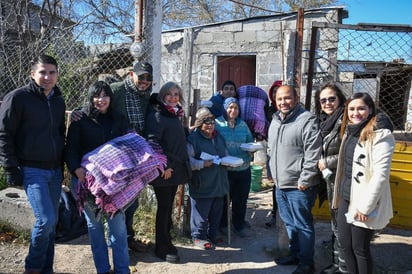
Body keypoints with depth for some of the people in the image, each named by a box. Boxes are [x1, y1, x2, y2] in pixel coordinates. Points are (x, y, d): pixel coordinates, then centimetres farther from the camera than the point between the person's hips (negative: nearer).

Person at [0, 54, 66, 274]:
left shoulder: (59, 101, 11)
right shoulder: (18, 98, -8)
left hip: (55, 171, 6)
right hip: (32, 170, -6)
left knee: (51, 222, 10)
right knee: (45, 220, -13)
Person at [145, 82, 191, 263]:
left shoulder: (177, 114, 13)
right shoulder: (156, 115, -12)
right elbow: (152, 142, -21)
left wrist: (184, 163, 16)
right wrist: (163, 166, -21)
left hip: (176, 168, 8)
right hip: (163, 170, -8)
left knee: (169, 206, 15)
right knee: (164, 207, 0)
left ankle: (165, 240, 29)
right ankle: (163, 248, 11)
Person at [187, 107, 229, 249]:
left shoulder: (219, 137, 14)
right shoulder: (193, 138, -10)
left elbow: (225, 155, 24)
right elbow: (187, 161, -14)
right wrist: (202, 164, -24)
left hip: (219, 183, 7)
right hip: (202, 185, -7)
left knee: (216, 212, 17)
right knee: (201, 213, 2)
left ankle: (213, 234, 33)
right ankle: (198, 236, 20)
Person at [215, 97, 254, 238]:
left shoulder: (243, 124, 10)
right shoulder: (217, 123, -4)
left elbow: (250, 141, 17)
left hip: (244, 169, 4)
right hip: (225, 169, -4)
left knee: (241, 199, 12)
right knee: (224, 198, 7)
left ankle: (239, 226, 30)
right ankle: (222, 226, 27)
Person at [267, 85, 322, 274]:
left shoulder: (307, 120, -15)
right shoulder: (275, 121, 11)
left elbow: (313, 154, -19)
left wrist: (304, 180, -19)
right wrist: (273, 173, 19)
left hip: (299, 186, -8)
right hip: (280, 184, 8)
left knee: (302, 225, 3)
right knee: (289, 223, 20)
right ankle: (294, 254, 36)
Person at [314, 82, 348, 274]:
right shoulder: (324, 121, 10)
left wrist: (327, 162, -13)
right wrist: (320, 163, 5)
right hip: (330, 180, 8)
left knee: (342, 227, 3)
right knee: (335, 225, 18)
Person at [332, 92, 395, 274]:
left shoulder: (380, 135, -15)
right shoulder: (350, 131, 9)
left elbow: (381, 174, -20)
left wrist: (365, 206, -20)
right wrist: (340, 195, 14)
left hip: (364, 203, -7)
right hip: (346, 198, 7)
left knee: (360, 248, 6)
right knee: (345, 243, 15)